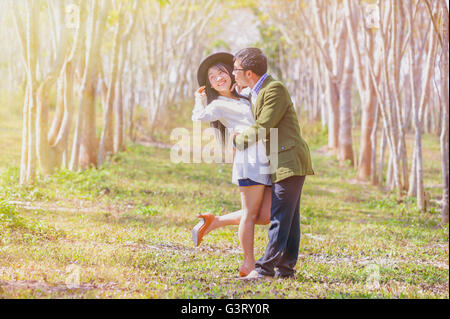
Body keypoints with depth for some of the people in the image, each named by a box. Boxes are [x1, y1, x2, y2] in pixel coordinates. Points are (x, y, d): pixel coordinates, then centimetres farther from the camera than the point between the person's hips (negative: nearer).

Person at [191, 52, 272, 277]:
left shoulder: (244, 99, 26)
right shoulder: (218, 105, 4)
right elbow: (198, 118, -15)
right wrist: (200, 100, 5)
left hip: (267, 161, 8)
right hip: (250, 158, -8)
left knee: (265, 216, 3)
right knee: (250, 213, -5)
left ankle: (213, 222, 15)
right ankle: (248, 265, 1)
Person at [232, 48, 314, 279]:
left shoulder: (275, 89, -13)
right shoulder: (256, 93, 18)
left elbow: (263, 128, -16)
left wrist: (239, 140, -1)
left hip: (289, 162, -10)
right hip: (284, 164, 10)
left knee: (280, 218, -8)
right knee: (288, 219, 10)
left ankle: (266, 267, -8)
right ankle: (286, 268, 12)